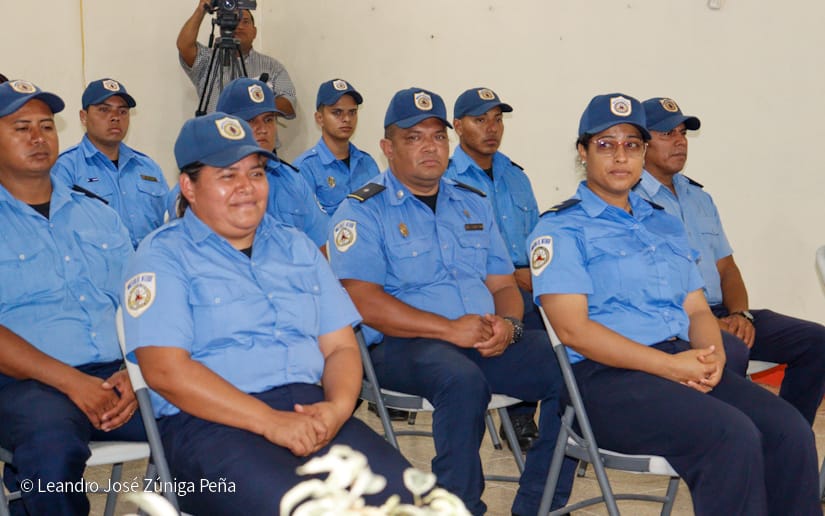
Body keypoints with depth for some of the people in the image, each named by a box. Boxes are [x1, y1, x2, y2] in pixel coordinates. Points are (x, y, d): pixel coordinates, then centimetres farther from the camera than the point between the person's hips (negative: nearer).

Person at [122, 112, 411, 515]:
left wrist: (338, 407, -8)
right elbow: (164, 369, -10)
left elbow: (341, 346, 16)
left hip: (311, 413, 5)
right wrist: (271, 421, -17)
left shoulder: (297, 247, 21)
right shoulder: (163, 255, 4)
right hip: (210, 422, -4)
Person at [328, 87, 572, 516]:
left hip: (486, 341, 6)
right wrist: (449, 329, -19)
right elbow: (365, 302, -11)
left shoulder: (474, 204, 21)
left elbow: (504, 285, 19)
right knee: (463, 380, -37)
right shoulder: (362, 211, 1)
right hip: (402, 345, -6)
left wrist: (507, 324, -6)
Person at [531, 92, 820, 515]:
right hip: (606, 376, -6)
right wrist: (670, 365, -15)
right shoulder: (562, 228, 1)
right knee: (732, 437, -29)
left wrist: (713, 355, -4)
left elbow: (697, 308, 21)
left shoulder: (665, 224, 24)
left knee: (789, 430, -17)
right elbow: (572, 327, -10)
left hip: (684, 365, 7)